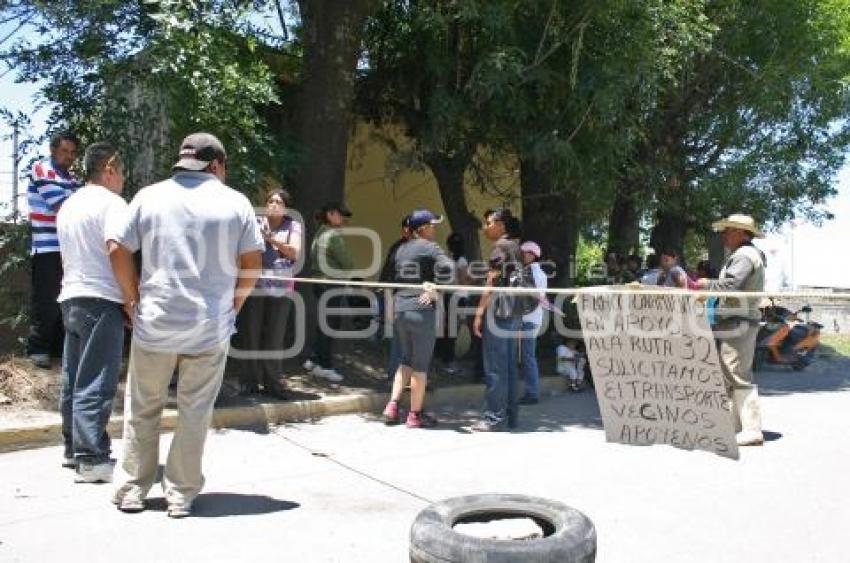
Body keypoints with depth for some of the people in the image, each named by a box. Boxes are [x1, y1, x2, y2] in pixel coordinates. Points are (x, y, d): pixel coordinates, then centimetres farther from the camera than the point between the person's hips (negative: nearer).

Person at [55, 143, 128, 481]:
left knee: (73, 379, 14)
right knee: (95, 383, -7)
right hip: (101, 301, -9)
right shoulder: (110, 202, -10)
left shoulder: (68, 205, 18)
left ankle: (73, 447, 24)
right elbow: (117, 251, -22)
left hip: (70, 299, 9)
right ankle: (91, 459, -5)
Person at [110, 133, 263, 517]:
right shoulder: (235, 202, 0)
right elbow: (253, 262, -1)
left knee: (142, 409, 15)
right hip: (211, 326, -1)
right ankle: (182, 494, 15)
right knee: (195, 411, 9)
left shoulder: (149, 196, 2)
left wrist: (133, 299, 11)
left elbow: (119, 253, 0)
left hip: (155, 322, 1)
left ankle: (132, 489, 23)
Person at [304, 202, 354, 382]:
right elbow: (347, 263, -15)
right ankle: (325, 366, 4)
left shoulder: (319, 234, 12)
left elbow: (312, 259, 19)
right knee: (331, 325, -2)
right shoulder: (335, 235, -15)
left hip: (320, 283, 9)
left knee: (323, 323, 17)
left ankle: (314, 360, 24)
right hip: (332, 285, -9)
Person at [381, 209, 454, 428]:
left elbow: (393, 276, 15)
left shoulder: (401, 249, 15)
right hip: (421, 310, -7)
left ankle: (392, 406, 11)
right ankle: (415, 415, 11)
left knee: (405, 361, 20)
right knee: (420, 365, 4)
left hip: (399, 309, 7)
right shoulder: (429, 247, -6)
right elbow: (446, 267, -22)